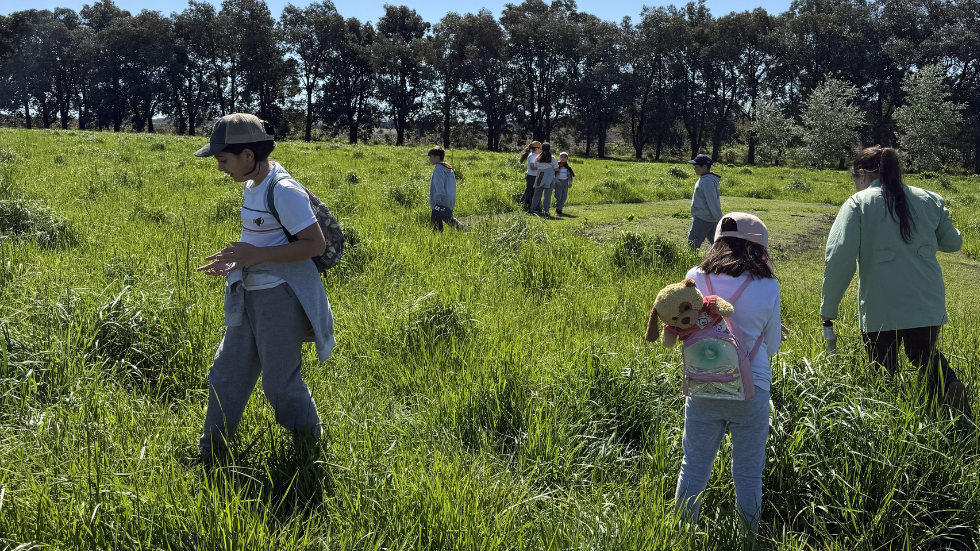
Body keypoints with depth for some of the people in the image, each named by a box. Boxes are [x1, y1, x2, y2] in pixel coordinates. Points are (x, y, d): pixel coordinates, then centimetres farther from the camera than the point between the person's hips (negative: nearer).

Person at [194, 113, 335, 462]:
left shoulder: (284, 191, -19)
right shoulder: (251, 186, 9)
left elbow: (316, 244, -22)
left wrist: (254, 256, -22)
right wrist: (234, 261, 4)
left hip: (280, 298, -9)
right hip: (250, 295, 9)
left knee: (279, 382, 2)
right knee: (226, 374, 13)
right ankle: (208, 459, 26)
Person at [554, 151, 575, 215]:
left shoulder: (568, 166, 9)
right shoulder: (557, 165, -4)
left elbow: (570, 175, 16)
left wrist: (570, 183, 7)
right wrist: (557, 181, -13)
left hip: (565, 182, 5)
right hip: (559, 182, -5)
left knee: (564, 197, 1)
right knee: (558, 196, -8)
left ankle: (559, 209, 9)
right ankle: (557, 209, 3)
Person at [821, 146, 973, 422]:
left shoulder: (858, 204, -5)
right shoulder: (930, 200, 8)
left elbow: (839, 259, -13)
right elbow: (953, 243, 22)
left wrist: (828, 307, -6)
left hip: (881, 309, -4)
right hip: (927, 304, 4)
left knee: (884, 374, 10)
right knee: (925, 356, 23)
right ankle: (950, 386, -6)